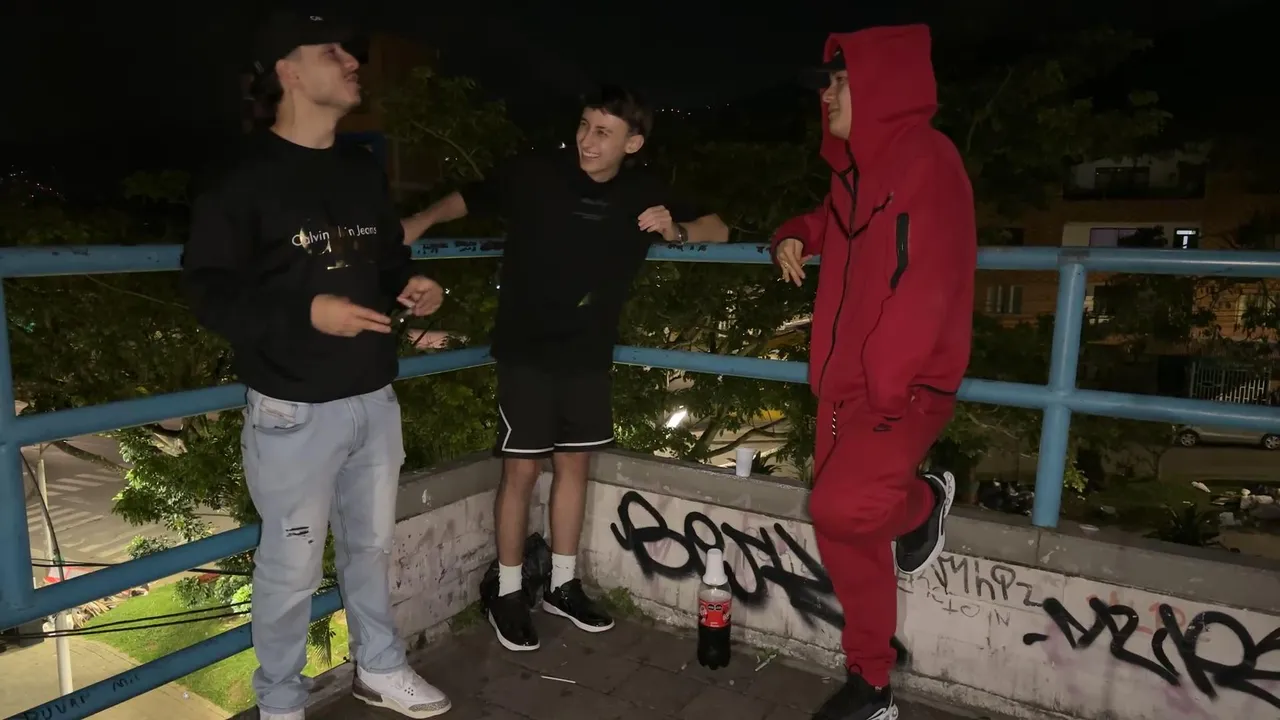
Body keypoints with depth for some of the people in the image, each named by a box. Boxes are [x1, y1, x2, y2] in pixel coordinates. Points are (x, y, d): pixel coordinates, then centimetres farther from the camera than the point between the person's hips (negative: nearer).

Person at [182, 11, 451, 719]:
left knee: (371, 545, 18)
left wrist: (411, 285, 0)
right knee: (291, 567, 5)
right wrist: (306, 313, -25)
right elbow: (207, 289, -12)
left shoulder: (364, 170, 12)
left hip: (375, 400, 7)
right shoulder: (245, 176, -10)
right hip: (294, 411, -6)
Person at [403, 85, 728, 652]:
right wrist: (419, 223, -13)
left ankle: (563, 585, 29)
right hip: (526, 352, -4)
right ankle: (506, 591, 19)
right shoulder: (534, 173, -10)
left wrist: (676, 230, -13)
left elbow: (718, 230, 7)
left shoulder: (644, 194, 0)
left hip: (589, 356, 4)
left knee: (574, 464, 12)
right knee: (521, 470, 1)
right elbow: (467, 199, 4)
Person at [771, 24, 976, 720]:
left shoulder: (926, 159, -13)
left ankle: (924, 501, 10)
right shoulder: (856, 166, 13)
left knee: (840, 507, -25)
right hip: (845, 385, 8)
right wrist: (796, 235, 11)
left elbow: (929, 286, -21)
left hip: (904, 387, -8)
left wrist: (885, 388, -22)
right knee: (847, 535, 10)